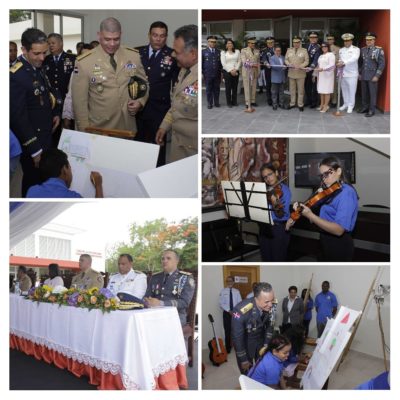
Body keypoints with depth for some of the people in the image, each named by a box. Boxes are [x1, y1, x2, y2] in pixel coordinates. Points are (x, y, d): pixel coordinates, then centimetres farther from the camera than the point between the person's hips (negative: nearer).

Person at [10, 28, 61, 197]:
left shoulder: (38, 67, 3)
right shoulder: (16, 76, -24)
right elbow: (18, 117, -23)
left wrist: (55, 113, 5)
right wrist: (35, 150, -21)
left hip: (46, 135, 8)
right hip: (32, 141, -8)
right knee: (33, 182, 7)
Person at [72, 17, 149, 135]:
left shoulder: (134, 56, -1)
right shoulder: (84, 62, -9)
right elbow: (79, 100, -6)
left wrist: (140, 101, -6)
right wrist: (85, 131, -8)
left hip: (128, 128, 3)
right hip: (98, 131, -2)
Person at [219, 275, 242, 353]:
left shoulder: (236, 291, 2)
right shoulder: (223, 291, -2)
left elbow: (240, 303, 2)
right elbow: (221, 303, -5)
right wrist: (229, 311, -14)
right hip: (227, 313, -1)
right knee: (227, 331, 3)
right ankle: (228, 348, 15)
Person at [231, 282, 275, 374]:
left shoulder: (269, 307, -23)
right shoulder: (241, 311, -37)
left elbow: (269, 326, -2)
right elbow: (237, 338, -25)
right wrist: (243, 360, -16)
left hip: (261, 340, 4)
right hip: (245, 342, -4)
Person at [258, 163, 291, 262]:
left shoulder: (284, 189, -8)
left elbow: (281, 215, -17)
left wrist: (275, 204, -35)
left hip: (279, 228, -5)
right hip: (264, 228, 6)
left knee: (278, 259, -2)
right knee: (266, 258, 11)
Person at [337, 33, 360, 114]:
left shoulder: (356, 49, -2)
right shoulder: (341, 50, 15)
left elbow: (354, 59, -18)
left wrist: (343, 63, -27)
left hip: (352, 74, -5)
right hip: (343, 73, 5)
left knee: (352, 91, -2)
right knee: (344, 90, 10)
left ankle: (351, 106, 5)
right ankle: (345, 104, 23)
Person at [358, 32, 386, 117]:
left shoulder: (379, 50, -8)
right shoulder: (363, 50, 8)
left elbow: (382, 64, -9)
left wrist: (377, 76, -14)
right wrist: (359, 73, 13)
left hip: (373, 76, -5)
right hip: (363, 76, 5)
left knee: (373, 93, 0)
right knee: (364, 93, 10)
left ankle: (372, 110, 6)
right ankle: (365, 107, 22)